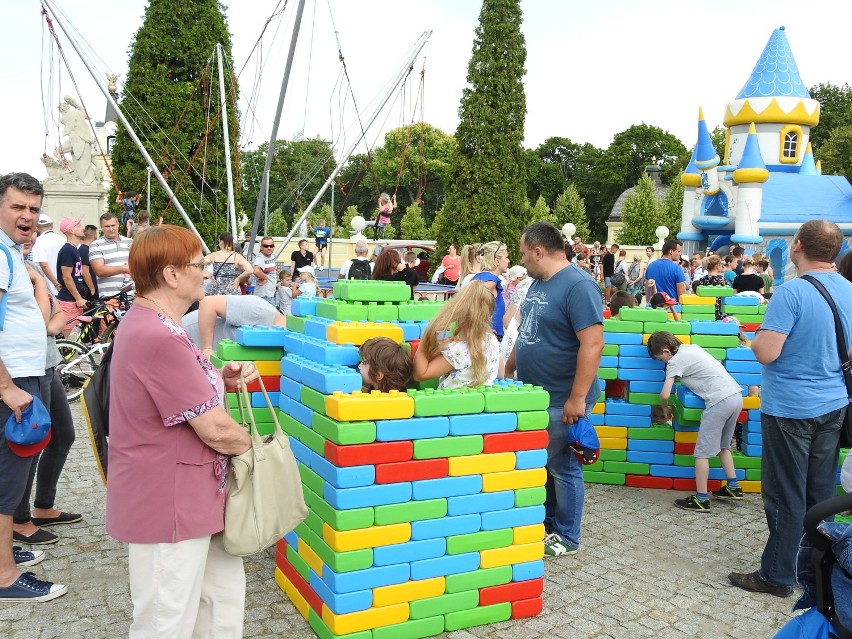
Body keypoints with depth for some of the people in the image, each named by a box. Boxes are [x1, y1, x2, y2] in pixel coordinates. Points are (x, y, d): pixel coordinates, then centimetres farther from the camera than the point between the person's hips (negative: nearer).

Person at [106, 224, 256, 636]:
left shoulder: (147, 323, 8)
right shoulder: (162, 339, -27)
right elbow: (216, 429, -24)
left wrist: (221, 380, 3)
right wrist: (256, 446, -4)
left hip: (185, 496, 11)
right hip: (168, 505, -11)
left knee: (224, 593, 23)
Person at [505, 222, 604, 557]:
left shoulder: (578, 286, -19)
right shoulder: (537, 283, 9)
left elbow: (592, 344, -24)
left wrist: (578, 398, -25)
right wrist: (508, 372, 20)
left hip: (562, 401, -8)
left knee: (563, 469, 6)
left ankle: (567, 537, 22)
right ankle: (546, 524, 34)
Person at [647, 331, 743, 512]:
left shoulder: (675, 361, -5)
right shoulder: (692, 347, 18)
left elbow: (665, 395, -9)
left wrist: (664, 409, 12)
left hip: (719, 401, -9)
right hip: (736, 395, 9)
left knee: (702, 452, -1)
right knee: (723, 446, 24)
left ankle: (701, 500, 1)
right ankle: (733, 487, 30)